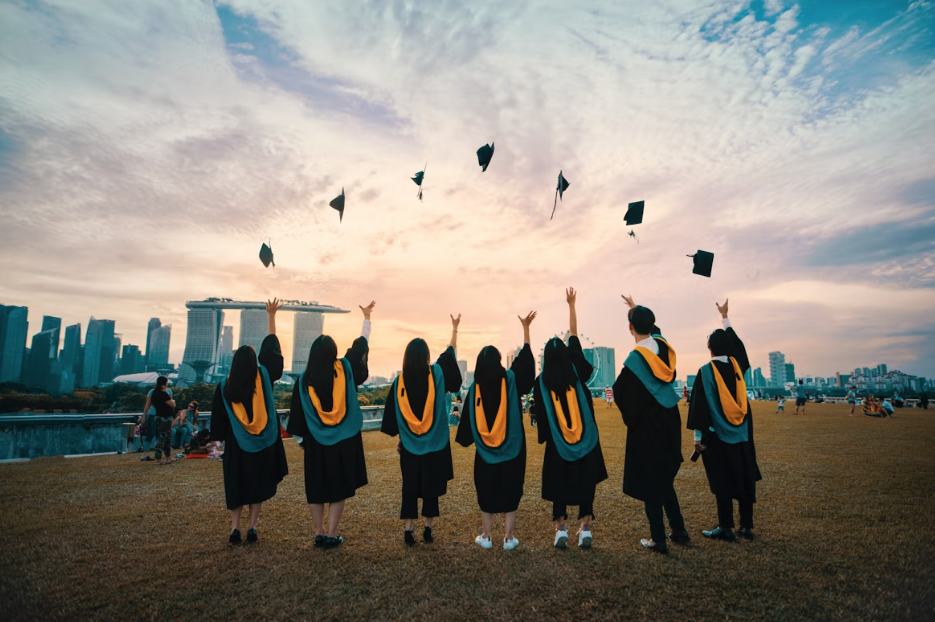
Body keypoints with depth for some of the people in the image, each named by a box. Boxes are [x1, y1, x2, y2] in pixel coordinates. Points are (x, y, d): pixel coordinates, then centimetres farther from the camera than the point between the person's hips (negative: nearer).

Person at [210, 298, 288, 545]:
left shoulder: (224, 386, -8)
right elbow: (270, 348, 0)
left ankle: (235, 527, 4)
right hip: (264, 442, 0)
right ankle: (251, 527, 7)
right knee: (258, 484, 10)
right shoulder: (264, 377, -9)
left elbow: (218, 416, 0)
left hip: (237, 444, 0)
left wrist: (218, 438, 13)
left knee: (237, 486, 12)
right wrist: (271, 315, 6)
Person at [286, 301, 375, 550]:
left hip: (316, 442, 1)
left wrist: (300, 438, 12)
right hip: (345, 441, 0)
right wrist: (366, 318, 19)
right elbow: (361, 345, 6)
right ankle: (331, 535, 9)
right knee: (339, 487, 7)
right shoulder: (346, 369, -8)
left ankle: (320, 533, 17)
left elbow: (298, 412, -2)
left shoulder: (304, 379, -7)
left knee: (316, 487, 14)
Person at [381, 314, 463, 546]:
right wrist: (455, 328, 21)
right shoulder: (436, 374, -9)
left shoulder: (399, 381, -6)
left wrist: (399, 438, 11)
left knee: (410, 487, 10)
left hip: (410, 444, 1)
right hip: (435, 443, -1)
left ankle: (408, 530, 9)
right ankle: (428, 530, 14)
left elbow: (394, 414, -1)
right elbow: (450, 353, 8)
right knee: (431, 486, 10)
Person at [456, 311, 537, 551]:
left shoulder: (475, 387, -8)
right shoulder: (510, 380, -10)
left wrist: (466, 440, 13)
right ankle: (509, 538, 13)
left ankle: (486, 537, 18)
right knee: (510, 491, 8)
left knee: (486, 492, 12)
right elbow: (525, 358, 0)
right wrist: (525, 328, 5)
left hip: (485, 451, 1)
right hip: (511, 449, -1)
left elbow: (468, 419, -2)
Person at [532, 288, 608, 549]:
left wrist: (545, 438, 7)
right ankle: (585, 529, 6)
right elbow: (574, 335, 2)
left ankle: (561, 530, 7)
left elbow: (540, 414, -6)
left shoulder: (541, 382, -8)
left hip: (558, 443, -1)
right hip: (586, 439, 1)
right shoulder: (576, 370, -5)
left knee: (559, 484, 11)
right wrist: (571, 305, 7)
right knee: (585, 483, 9)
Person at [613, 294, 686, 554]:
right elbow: (652, 327, 20)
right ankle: (679, 531, 26)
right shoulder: (662, 345, -2)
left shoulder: (634, 358, -21)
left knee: (649, 482, 4)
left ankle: (658, 540, 11)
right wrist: (637, 308, 34)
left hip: (646, 427, -7)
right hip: (669, 423, 7)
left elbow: (622, 391, -16)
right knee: (665, 479, 21)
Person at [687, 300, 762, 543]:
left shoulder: (706, 371, -14)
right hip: (742, 433, 5)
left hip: (718, 434, -5)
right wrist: (725, 317, 32)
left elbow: (700, 404, -15)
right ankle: (746, 525, 18)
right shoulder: (736, 365, 0)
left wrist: (698, 435, -10)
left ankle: (726, 527, 7)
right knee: (744, 477, 12)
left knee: (722, 480, 1)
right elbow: (736, 342, 21)